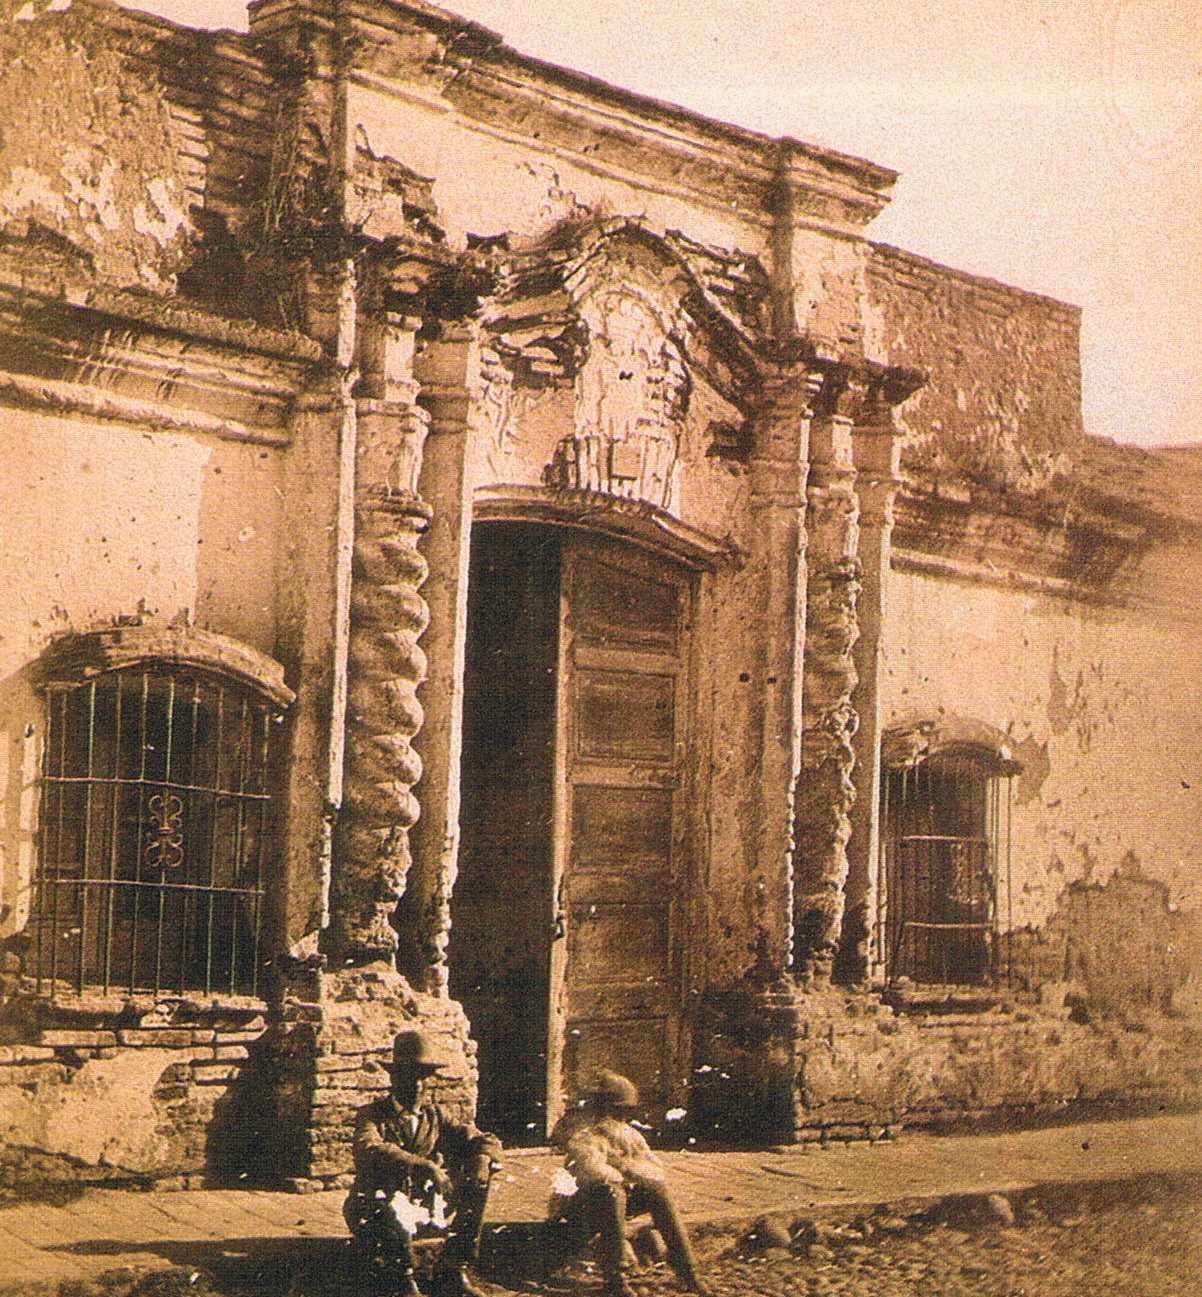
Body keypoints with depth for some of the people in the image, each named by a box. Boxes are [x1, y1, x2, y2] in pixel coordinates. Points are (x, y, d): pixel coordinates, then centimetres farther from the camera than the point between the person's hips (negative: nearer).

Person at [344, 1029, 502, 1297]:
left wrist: (483, 1157, -20)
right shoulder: (372, 1114, -7)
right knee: (392, 1213, -39)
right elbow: (369, 1150, -30)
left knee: (476, 1181, -12)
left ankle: (451, 1274, -7)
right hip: (374, 1208, -5)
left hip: (424, 1203, 5)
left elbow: (486, 1141, 6)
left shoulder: (434, 1116, 9)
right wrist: (424, 1165, -40)